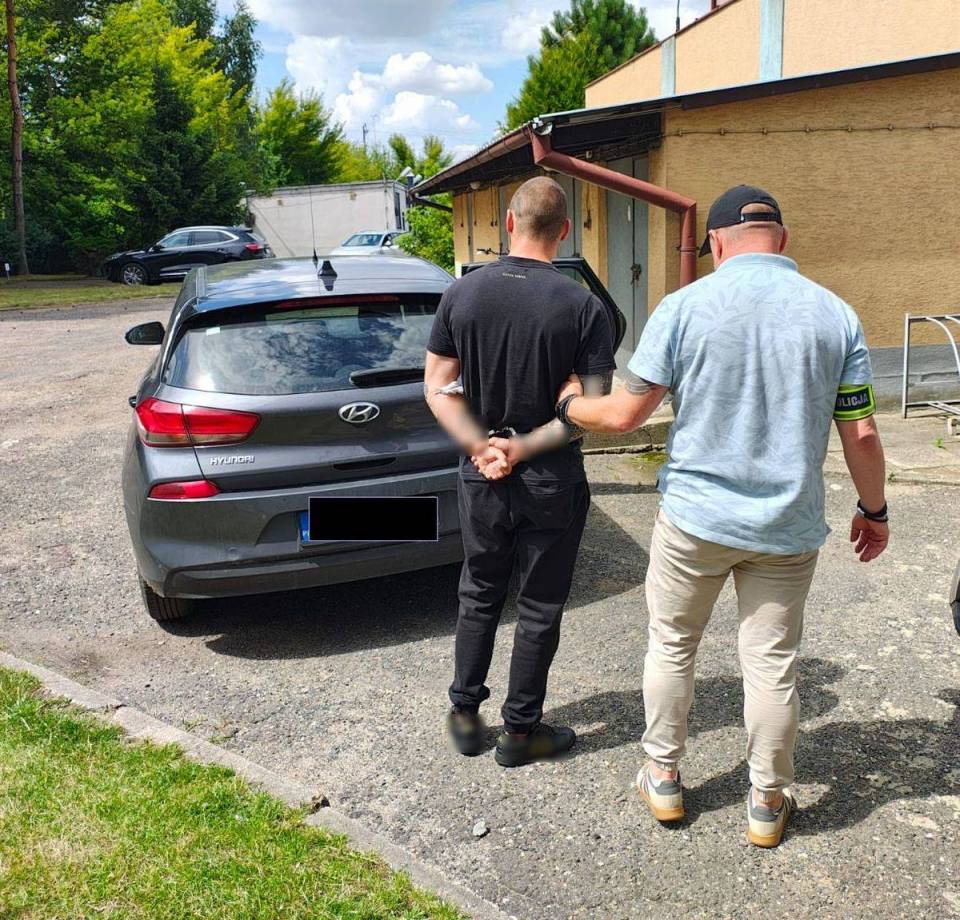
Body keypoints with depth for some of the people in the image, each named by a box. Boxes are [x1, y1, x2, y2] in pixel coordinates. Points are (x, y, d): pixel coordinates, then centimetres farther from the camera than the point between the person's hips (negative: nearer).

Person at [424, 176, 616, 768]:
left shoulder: (462, 294, -4)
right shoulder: (583, 307, -13)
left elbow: (438, 388, -4)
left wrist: (481, 447, -10)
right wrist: (524, 448, -11)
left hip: (481, 478, 3)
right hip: (552, 485, -3)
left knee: (480, 596, 21)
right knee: (540, 609, 12)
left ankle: (466, 715, 30)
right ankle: (521, 731, 25)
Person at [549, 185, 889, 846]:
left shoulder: (686, 307, -9)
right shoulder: (835, 314, -1)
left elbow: (627, 413, -7)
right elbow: (861, 434, 0)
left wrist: (568, 404, 12)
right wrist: (873, 510, 15)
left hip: (695, 517, -2)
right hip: (789, 526, 2)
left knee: (672, 647, 17)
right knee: (772, 663, 13)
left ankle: (664, 778, 30)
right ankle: (768, 804, 28)